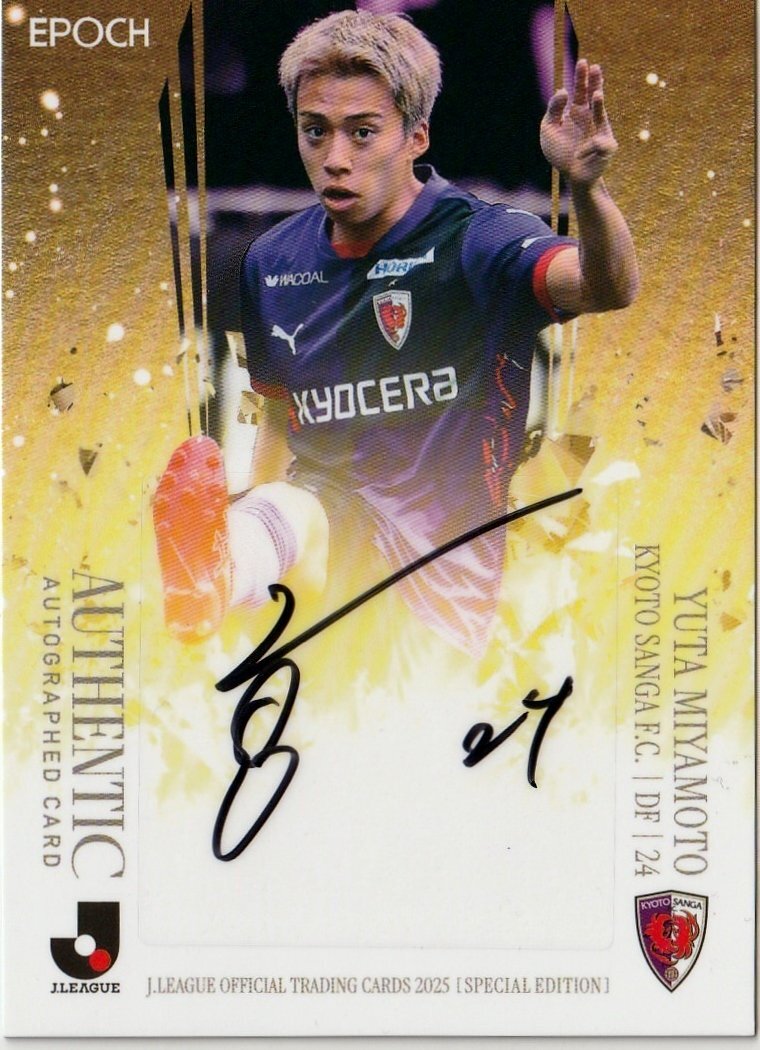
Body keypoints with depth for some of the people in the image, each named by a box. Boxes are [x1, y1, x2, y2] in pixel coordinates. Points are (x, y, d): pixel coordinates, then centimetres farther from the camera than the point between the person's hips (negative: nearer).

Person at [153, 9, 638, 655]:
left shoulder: (476, 239, -12)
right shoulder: (273, 261, 7)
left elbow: (608, 288, -32)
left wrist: (586, 188, -53)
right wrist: (246, 532, 15)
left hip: (441, 554, 0)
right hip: (321, 512, 0)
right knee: (272, 514, -34)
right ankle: (209, 580, -65)